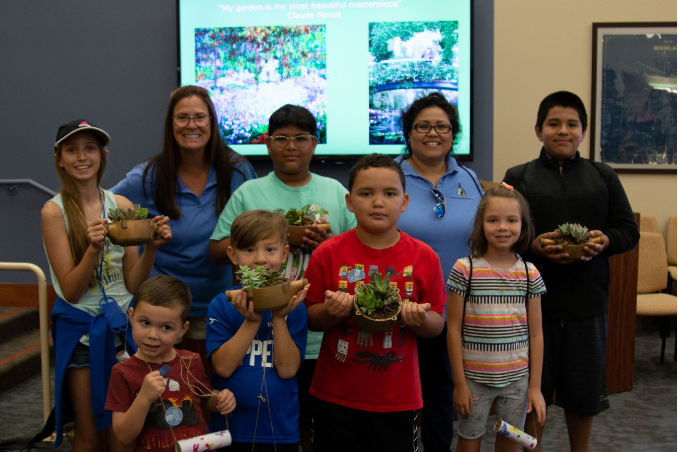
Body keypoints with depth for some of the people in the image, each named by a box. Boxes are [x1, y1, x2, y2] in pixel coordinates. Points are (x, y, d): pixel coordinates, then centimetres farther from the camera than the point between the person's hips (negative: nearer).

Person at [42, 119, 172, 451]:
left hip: (123, 322, 3)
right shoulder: (54, 212, -8)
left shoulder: (123, 206, 0)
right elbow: (71, 291, -11)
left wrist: (151, 247, -16)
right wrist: (93, 248, -26)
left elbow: (133, 283, 1)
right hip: (81, 331, -2)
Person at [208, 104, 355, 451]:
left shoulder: (336, 192, 8)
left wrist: (327, 243, -12)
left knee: (314, 423, 12)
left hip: (320, 337, 1)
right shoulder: (248, 193, 4)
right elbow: (217, 251, -1)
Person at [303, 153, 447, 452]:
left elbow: (437, 326, 4)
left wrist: (420, 320, -18)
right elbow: (309, 320, 1)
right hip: (334, 396, 0)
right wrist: (331, 312, -19)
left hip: (397, 400, 1)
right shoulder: (328, 254, -5)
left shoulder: (424, 257, -3)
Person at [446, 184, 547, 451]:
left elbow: (536, 334, 3)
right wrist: (459, 383, -6)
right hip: (475, 377, -2)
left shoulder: (529, 274, 0)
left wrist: (535, 386, 2)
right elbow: (454, 330, -6)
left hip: (517, 378, 2)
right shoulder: (465, 270, -9)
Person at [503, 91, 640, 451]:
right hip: (534, 297, -2)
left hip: (587, 299, 2)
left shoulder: (603, 176, 9)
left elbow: (629, 230, 9)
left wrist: (605, 240, -12)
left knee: (583, 390, 13)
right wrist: (533, 246, -19)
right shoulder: (518, 177, 3)